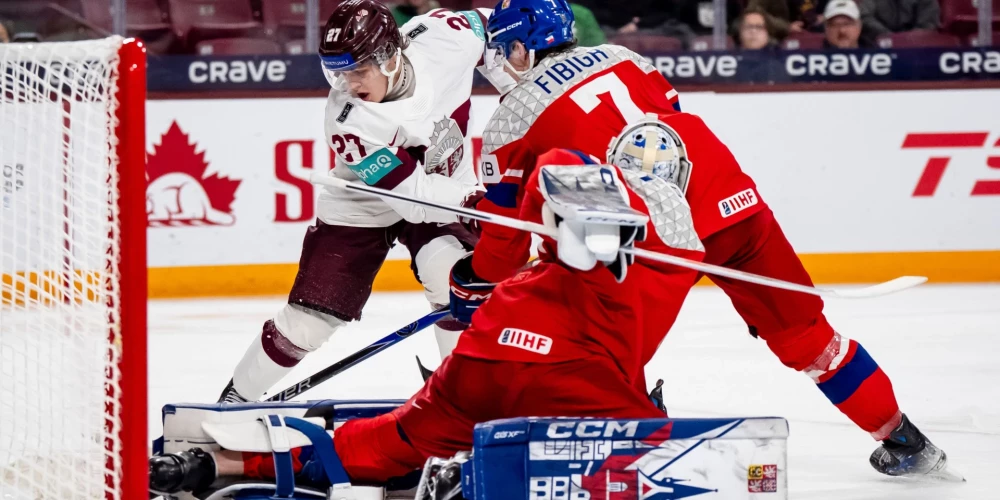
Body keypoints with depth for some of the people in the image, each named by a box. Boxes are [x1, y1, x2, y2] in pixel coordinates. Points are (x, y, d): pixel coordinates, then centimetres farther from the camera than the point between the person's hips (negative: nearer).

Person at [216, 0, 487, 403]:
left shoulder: (446, 37, -28)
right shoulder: (347, 120, -34)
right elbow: (414, 197, -34)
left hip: (444, 190, 2)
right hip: (364, 205, -2)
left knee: (452, 276, -26)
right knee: (307, 319, -3)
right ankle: (238, 398, 15)